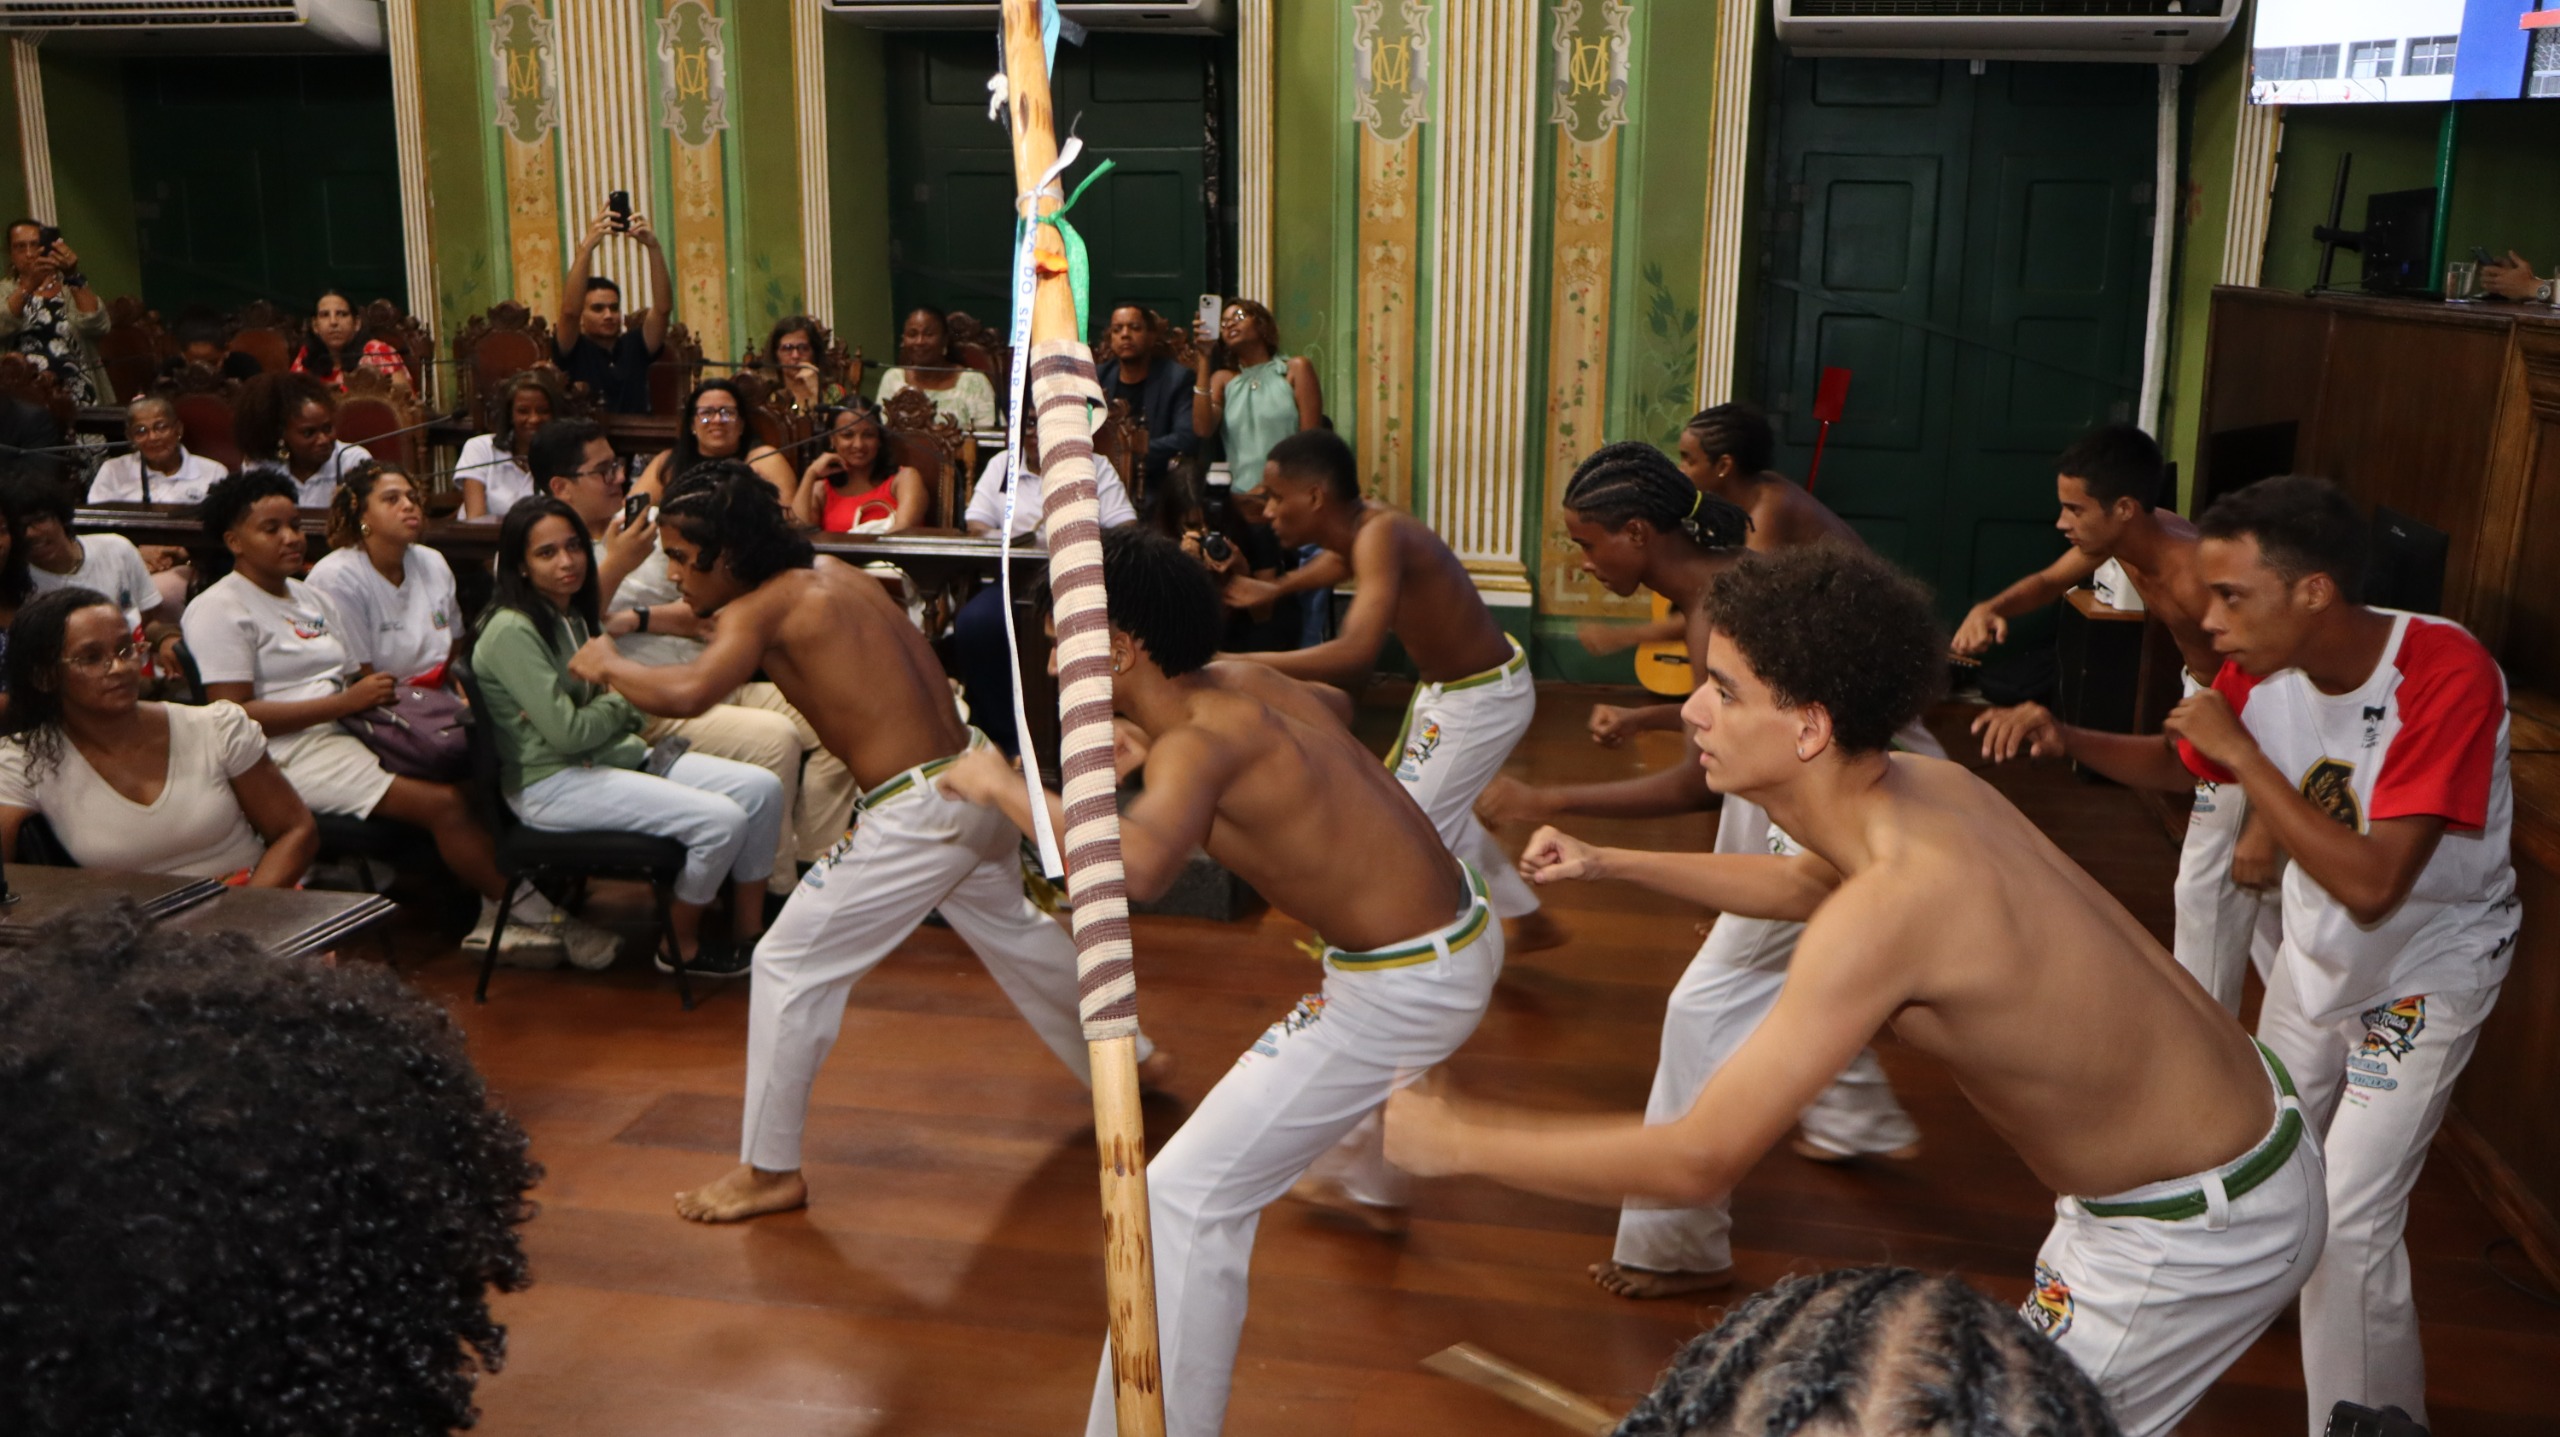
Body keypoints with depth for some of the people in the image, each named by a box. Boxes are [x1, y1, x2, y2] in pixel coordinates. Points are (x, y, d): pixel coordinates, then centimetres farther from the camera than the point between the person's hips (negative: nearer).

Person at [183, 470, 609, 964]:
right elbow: (233, 715, -12)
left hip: (344, 737, 8)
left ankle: (495, 920, -21)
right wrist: (346, 701, -16)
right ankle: (537, 918, -16)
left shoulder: (313, 598, 25)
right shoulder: (218, 609, -1)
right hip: (291, 753, -8)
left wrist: (380, 690, -1)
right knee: (443, 803, -26)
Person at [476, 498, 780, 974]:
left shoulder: (579, 617, 13)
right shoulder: (512, 631, -16)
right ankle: (682, 949, -1)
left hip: (617, 756, 9)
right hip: (551, 784, -9)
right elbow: (565, 732, -20)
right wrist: (622, 702, -4)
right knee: (720, 820, -24)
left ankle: (746, 936, 3)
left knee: (762, 789, -7)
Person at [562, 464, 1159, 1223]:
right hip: (975, 776, 9)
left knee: (790, 966, 0)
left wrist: (610, 665, -13)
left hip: (920, 811, -9)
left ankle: (769, 1170, 8)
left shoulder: (762, 609, -14)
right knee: (1011, 927, 32)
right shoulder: (833, 573, 9)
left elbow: (688, 692, -30)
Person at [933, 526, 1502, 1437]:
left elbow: (1136, 867, -45)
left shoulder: (1197, 744, -25)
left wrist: (1005, 787, -29)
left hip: (1405, 986, -9)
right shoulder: (1244, 681, -1)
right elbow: (1329, 705, 23)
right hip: (1460, 927, 10)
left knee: (1188, 1197, -10)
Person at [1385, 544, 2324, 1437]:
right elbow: (1802, 885, 19)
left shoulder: (1891, 902, -34)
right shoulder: (1926, 784, -7)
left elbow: (1698, 1162, -31)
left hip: (2198, 1230, -9)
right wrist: (1608, 865, 17)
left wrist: (1454, 1142, -22)